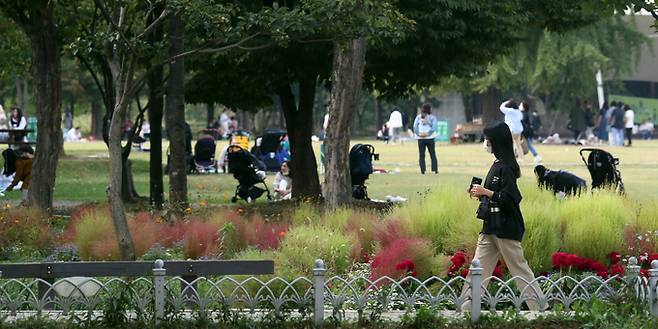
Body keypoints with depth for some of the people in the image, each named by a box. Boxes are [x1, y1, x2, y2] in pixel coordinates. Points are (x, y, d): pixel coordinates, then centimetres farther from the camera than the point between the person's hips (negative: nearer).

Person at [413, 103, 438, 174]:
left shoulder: (418, 117, 5)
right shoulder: (432, 117, -2)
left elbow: (415, 126, -4)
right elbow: (434, 127, -13)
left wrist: (418, 134, -7)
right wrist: (428, 133, -12)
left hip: (421, 139, 1)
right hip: (430, 139, -1)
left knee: (421, 155, 5)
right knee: (433, 154, 8)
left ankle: (422, 170, -3)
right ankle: (435, 169, 5)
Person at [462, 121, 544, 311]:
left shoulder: (507, 167, -15)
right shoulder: (497, 165, 14)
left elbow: (509, 198, -21)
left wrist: (486, 192, -18)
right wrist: (480, 194, 7)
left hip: (506, 228, -10)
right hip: (491, 226, 10)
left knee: (519, 270, -3)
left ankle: (540, 308, 3)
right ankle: (464, 309, 9)